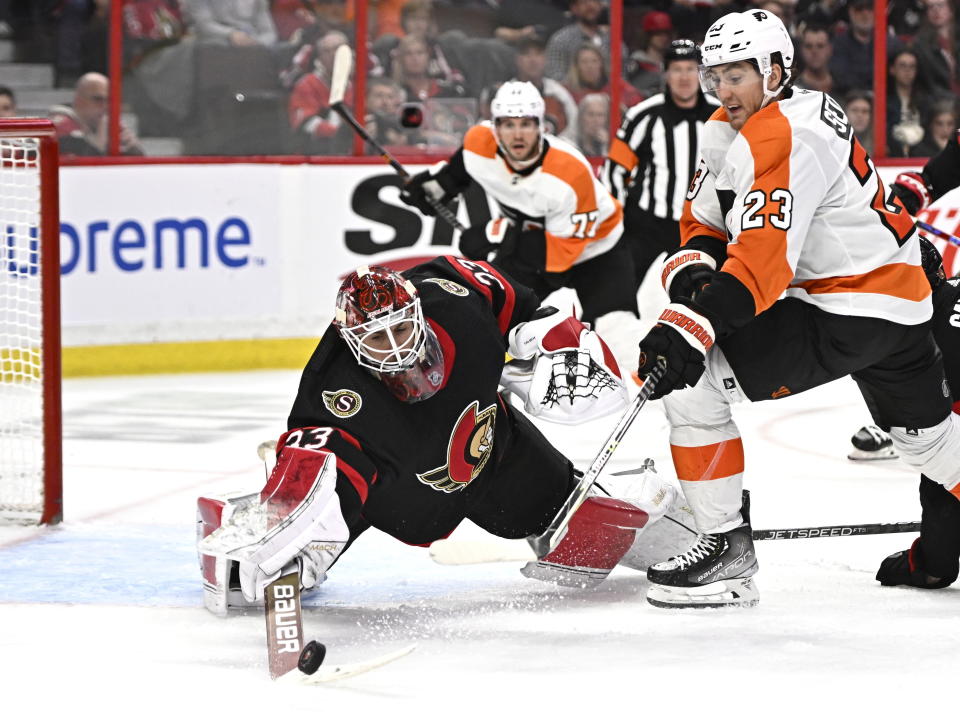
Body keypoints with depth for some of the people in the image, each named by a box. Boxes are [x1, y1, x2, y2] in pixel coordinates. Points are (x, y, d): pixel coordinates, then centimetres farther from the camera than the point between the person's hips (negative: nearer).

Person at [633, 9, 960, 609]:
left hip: (850, 314, -11)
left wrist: (691, 327, -37)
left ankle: (728, 549, -8)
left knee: (690, 375, -15)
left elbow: (761, 263, -30)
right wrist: (694, 269, -9)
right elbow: (705, 218, 13)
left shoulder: (786, 138, -21)